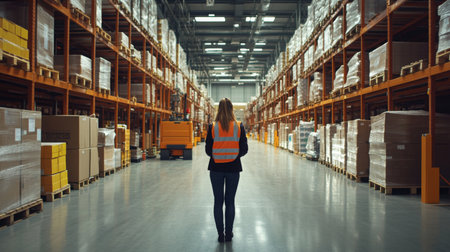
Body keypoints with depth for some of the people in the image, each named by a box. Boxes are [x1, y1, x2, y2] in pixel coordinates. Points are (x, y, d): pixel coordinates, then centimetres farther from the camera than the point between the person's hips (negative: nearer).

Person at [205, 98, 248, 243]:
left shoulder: (212, 127, -7)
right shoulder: (239, 127, -5)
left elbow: (208, 150, -4)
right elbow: (244, 149, -2)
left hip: (216, 168, 0)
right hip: (233, 168, 1)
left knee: (218, 201, 9)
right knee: (230, 201, 10)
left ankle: (220, 235, 13)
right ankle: (229, 234, 17)